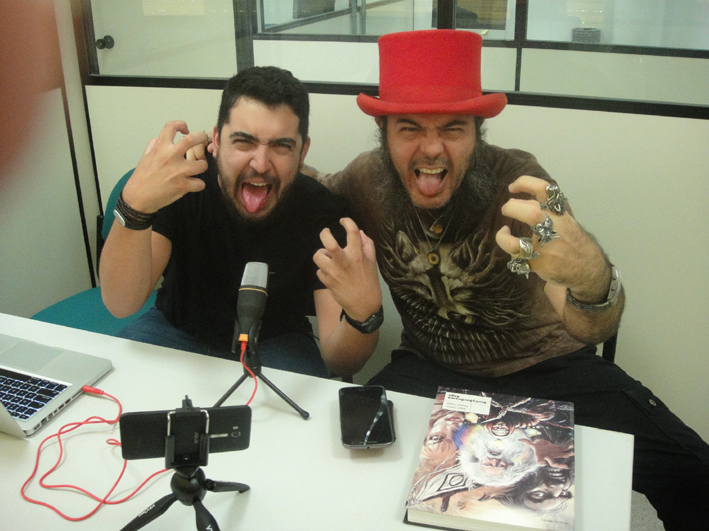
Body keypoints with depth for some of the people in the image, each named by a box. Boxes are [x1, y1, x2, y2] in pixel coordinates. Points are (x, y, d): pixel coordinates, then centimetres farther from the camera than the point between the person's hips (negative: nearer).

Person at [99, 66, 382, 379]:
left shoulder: (324, 214, -23)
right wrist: (135, 206, -48)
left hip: (274, 343, 2)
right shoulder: (180, 182, -22)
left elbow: (338, 362, -23)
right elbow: (121, 304, -31)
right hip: (178, 329, -1)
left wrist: (364, 314, -48)